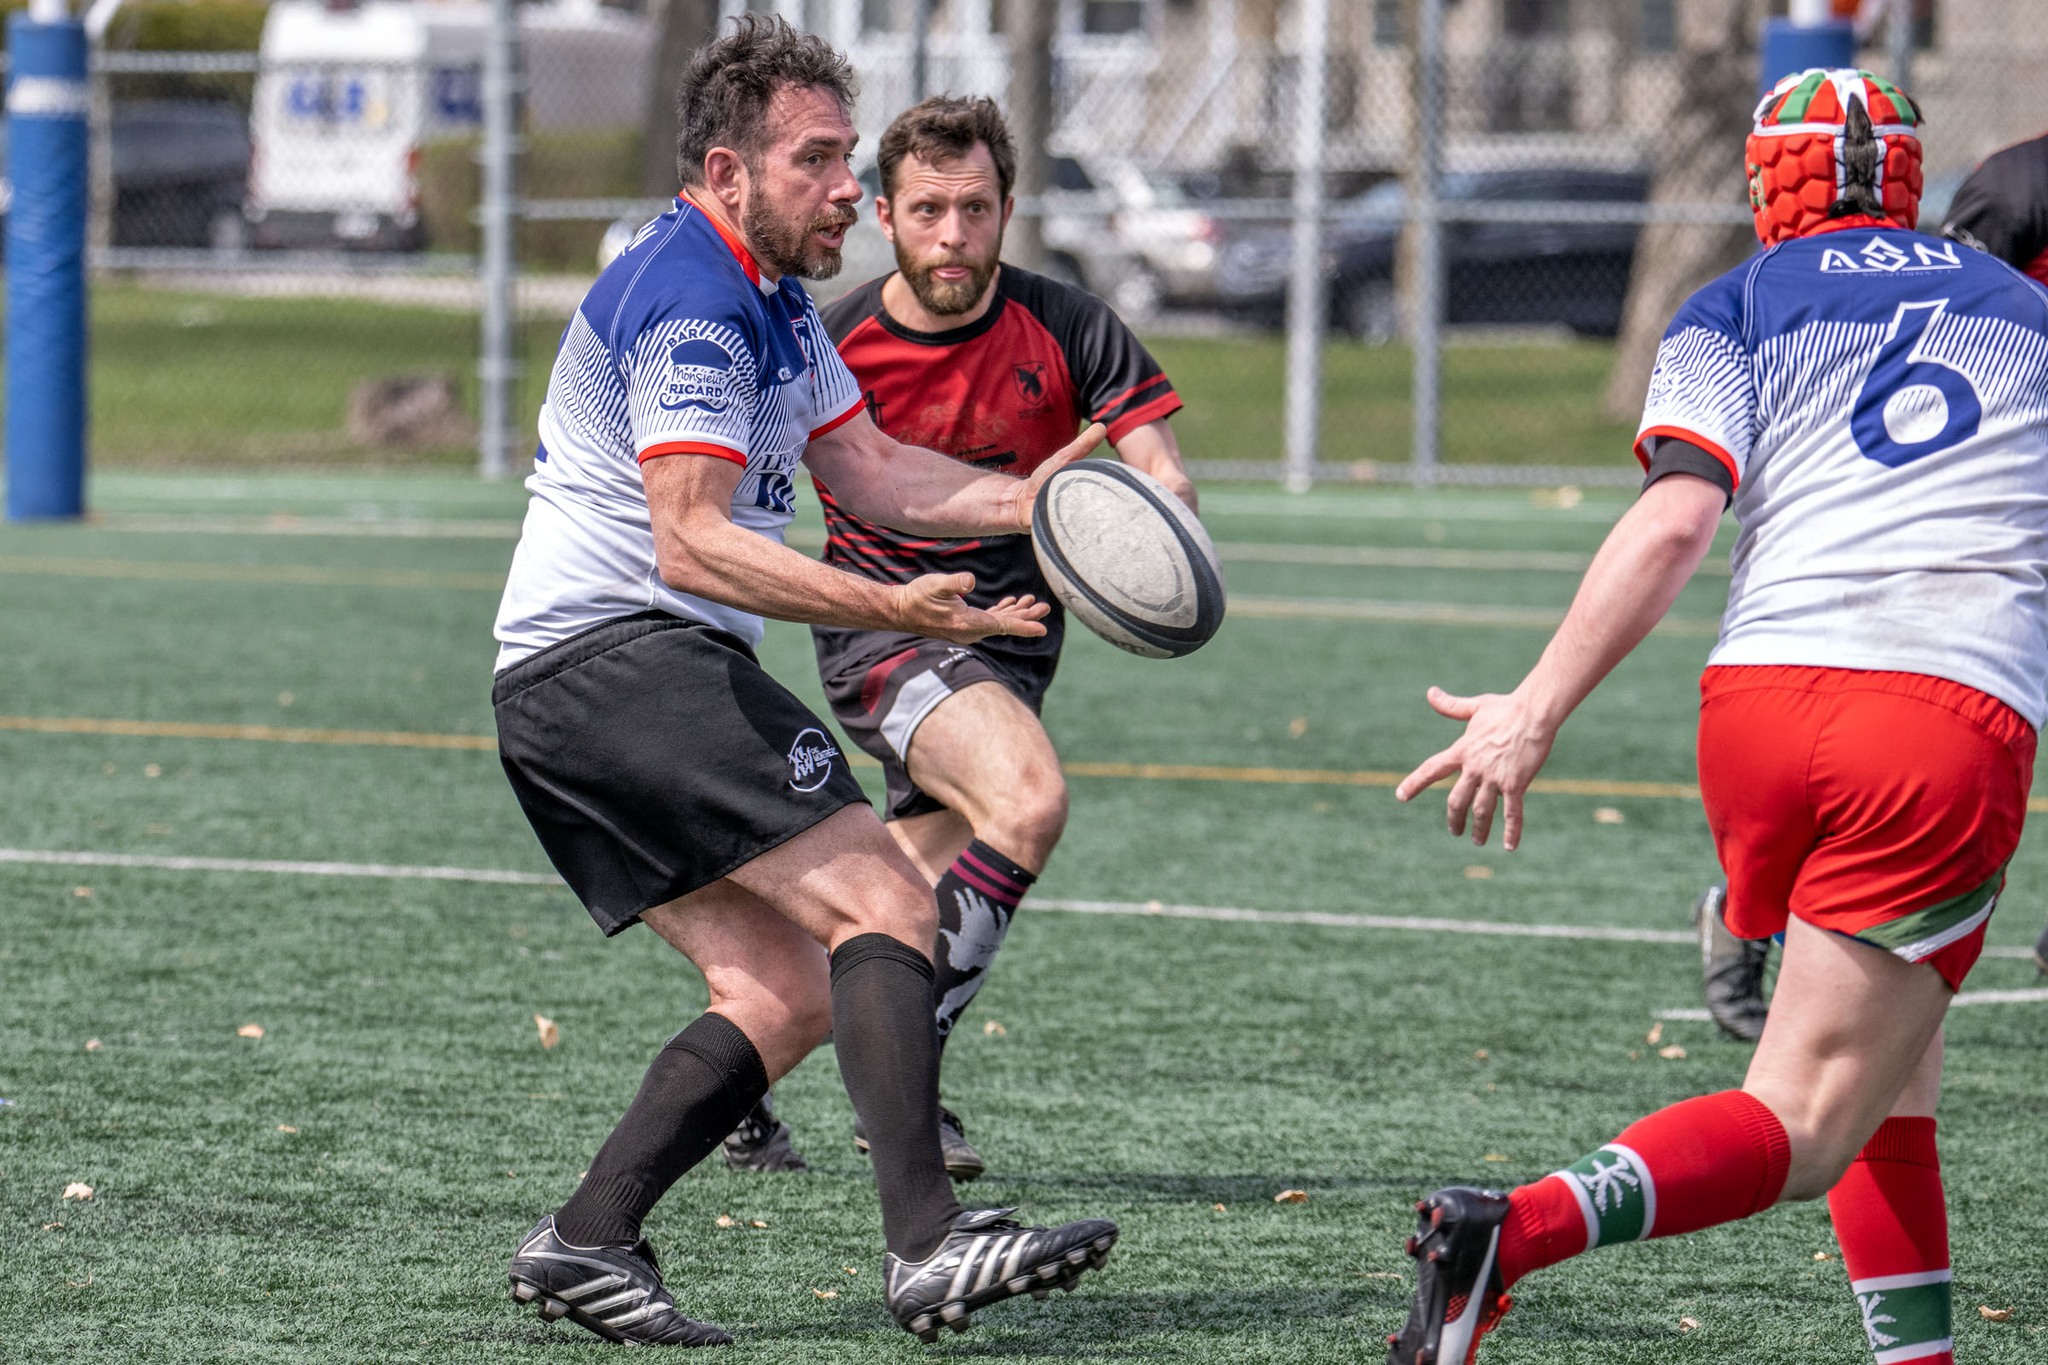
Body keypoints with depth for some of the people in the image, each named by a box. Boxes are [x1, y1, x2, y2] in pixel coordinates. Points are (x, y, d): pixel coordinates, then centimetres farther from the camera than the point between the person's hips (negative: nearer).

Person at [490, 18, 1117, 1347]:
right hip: (623, 654, -10)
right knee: (882, 903, -17)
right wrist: (891, 609, -35)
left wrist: (1022, 499, 3)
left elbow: (869, 466, 20)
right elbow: (691, 541, -25)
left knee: (789, 990, 6)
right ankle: (926, 1240, -28)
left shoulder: (770, 296, 18)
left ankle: (586, 1241, 0)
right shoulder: (686, 300, -16)